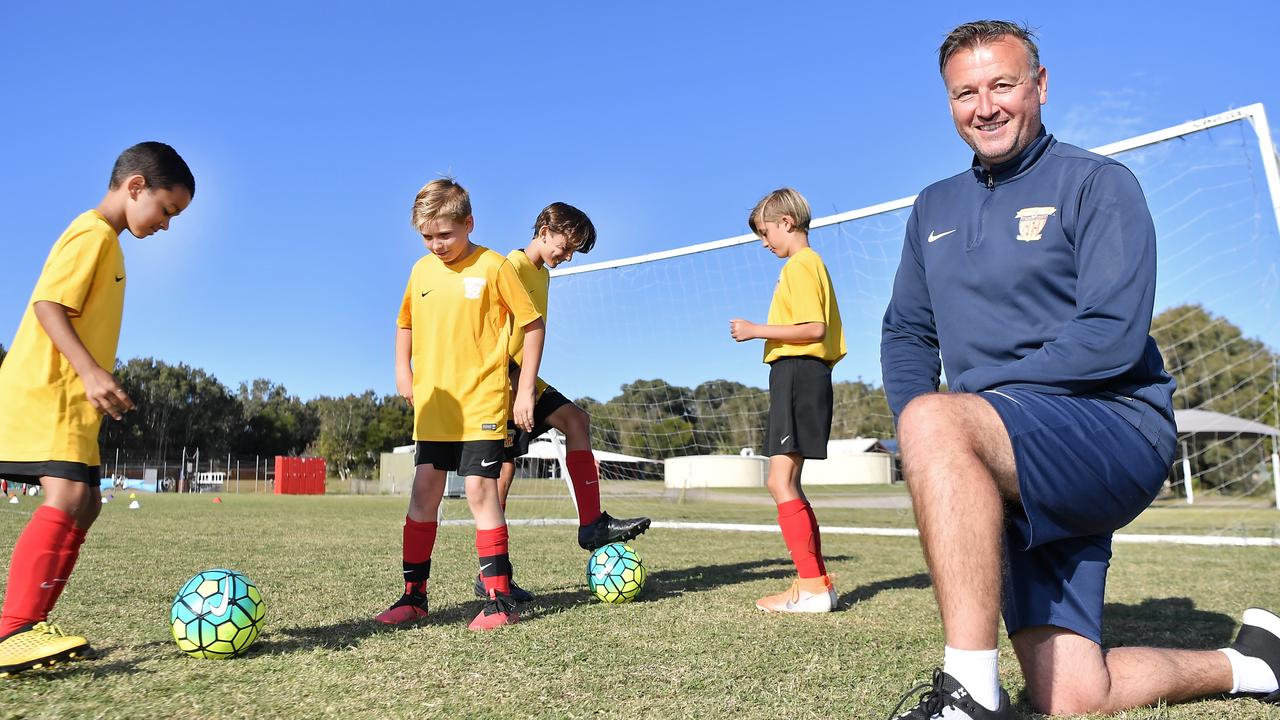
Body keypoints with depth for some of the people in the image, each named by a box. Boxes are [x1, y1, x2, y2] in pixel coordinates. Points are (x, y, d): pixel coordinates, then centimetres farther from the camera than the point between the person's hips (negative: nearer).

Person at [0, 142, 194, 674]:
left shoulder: (103, 240, 21)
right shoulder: (94, 233, -9)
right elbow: (47, 303, -19)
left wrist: (95, 381, 23)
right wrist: (91, 372, -28)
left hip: (68, 396, 11)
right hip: (44, 391, -11)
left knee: (85, 506, 10)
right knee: (66, 496, -22)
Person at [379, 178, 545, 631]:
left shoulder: (492, 266, -7)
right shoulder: (421, 270, 8)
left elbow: (532, 325, -3)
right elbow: (405, 324, 24)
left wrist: (525, 390, -6)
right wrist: (402, 369, 9)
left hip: (482, 403, -5)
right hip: (432, 407, 5)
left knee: (480, 492, -7)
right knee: (423, 495, 7)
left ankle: (499, 600, 2)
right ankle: (414, 594, 18)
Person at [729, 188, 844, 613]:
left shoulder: (800, 264, -8)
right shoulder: (813, 263, 24)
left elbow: (814, 328, -19)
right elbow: (825, 332, 23)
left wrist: (757, 331, -16)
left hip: (796, 374, -11)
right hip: (809, 375, 11)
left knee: (780, 481, -13)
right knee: (787, 483, 10)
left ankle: (811, 586, -14)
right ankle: (817, 581, 14)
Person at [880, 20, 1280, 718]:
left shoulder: (1097, 183, 0)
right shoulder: (934, 207, 18)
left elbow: (1115, 337, -13)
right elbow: (905, 332, 19)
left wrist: (951, 410, -13)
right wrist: (932, 447, 0)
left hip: (1116, 426, -5)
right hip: (1006, 469, 6)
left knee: (935, 420, -34)